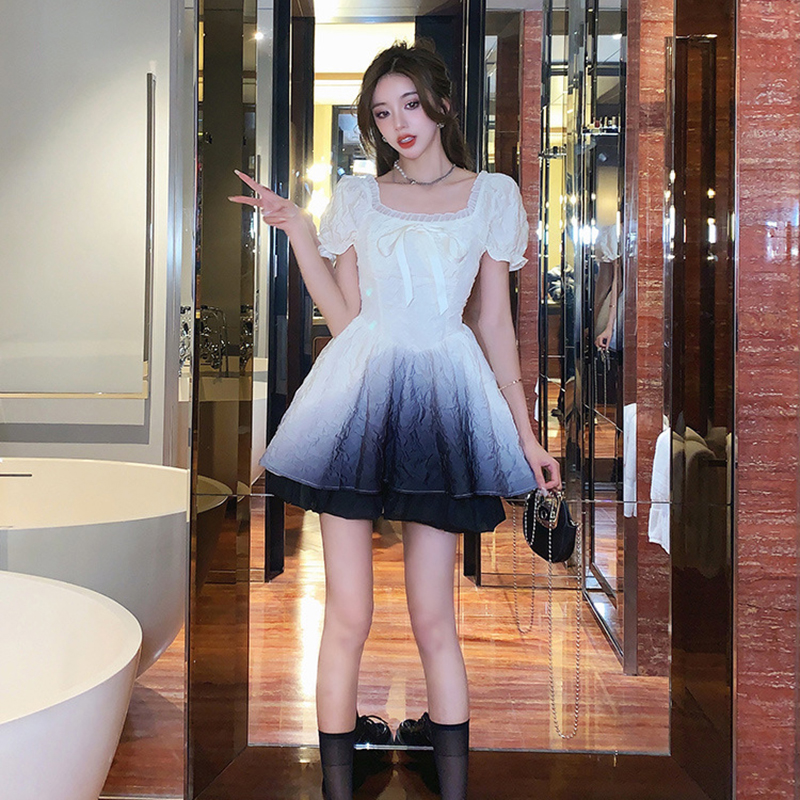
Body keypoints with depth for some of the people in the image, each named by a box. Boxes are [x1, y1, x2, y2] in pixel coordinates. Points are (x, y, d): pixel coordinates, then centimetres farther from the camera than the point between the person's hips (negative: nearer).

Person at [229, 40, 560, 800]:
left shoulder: (492, 195, 10)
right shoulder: (356, 196, 11)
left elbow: (495, 323, 11)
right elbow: (344, 318, 6)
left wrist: (526, 433, 9)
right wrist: (298, 231, 1)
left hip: (442, 402, 0)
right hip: (360, 395, 1)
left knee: (433, 619, 2)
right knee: (348, 615, 1)